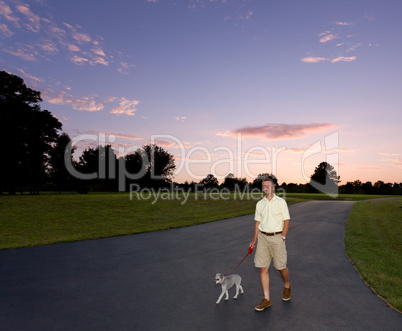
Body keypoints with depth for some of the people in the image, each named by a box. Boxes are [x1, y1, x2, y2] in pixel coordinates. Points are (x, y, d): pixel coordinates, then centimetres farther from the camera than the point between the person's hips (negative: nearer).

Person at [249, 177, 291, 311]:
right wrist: (254, 240, 10)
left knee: (281, 267, 6)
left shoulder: (281, 202, -2)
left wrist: (282, 238, -10)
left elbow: (286, 221, -2)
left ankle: (287, 286, 39)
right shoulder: (259, 203, 8)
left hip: (277, 237, -3)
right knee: (263, 268, 1)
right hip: (263, 237, 4)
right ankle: (266, 299, 12)